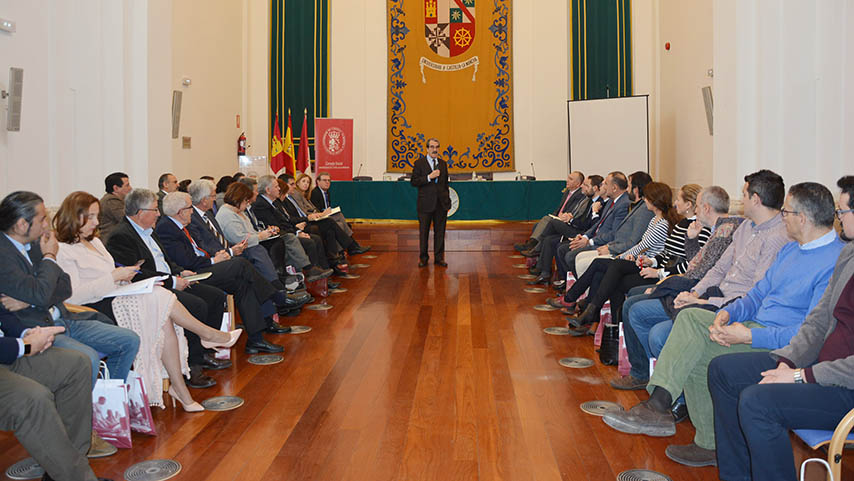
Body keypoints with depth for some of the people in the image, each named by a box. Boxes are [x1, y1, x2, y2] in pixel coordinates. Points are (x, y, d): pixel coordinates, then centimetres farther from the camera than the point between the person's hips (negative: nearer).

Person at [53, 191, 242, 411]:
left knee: (165, 320, -19)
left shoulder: (94, 241, 21)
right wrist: (114, 277, -19)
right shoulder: (64, 251, -8)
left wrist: (123, 275, 2)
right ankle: (208, 334, -4)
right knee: (159, 297, -23)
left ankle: (179, 388, -17)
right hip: (95, 310, -8)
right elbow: (72, 295, -19)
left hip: (115, 298, 8)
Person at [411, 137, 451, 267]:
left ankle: (439, 257, 15)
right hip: (426, 204, -3)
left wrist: (447, 199, 12)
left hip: (441, 203, 4)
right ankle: (423, 258, 14)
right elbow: (413, 182, -8)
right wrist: (429, 177, -18)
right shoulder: (419, 163, -1)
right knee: (423, 232, 4)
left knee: (440, 232, 6)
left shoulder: (443, 163, 12)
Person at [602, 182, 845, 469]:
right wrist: (728, 313, -4)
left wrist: (749, 336, -25)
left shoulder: (836, 261, -15)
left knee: (696, 355, -24)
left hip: (781, 345, -9)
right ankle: (657, 404, -21)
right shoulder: (791, 250, 17)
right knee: (691, 316, -13)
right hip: (757, 328, 9)